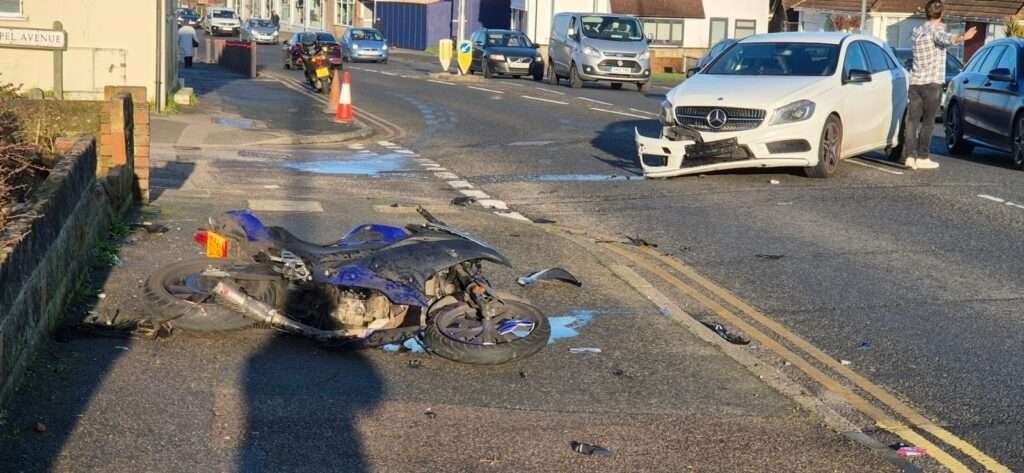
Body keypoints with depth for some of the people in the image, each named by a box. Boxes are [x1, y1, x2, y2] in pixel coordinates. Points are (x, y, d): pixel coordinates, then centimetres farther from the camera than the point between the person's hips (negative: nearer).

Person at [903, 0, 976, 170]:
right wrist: (962, 38, -53)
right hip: (932, 83, -5)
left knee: (912, 120, 2)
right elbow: (945, 39, -32)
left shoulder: (917, 31, 13)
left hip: (915, 81, 6)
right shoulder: (937, 30, -8)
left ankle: (909, 156, -7)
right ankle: (922, 157, 3)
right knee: (927, 122, 2)